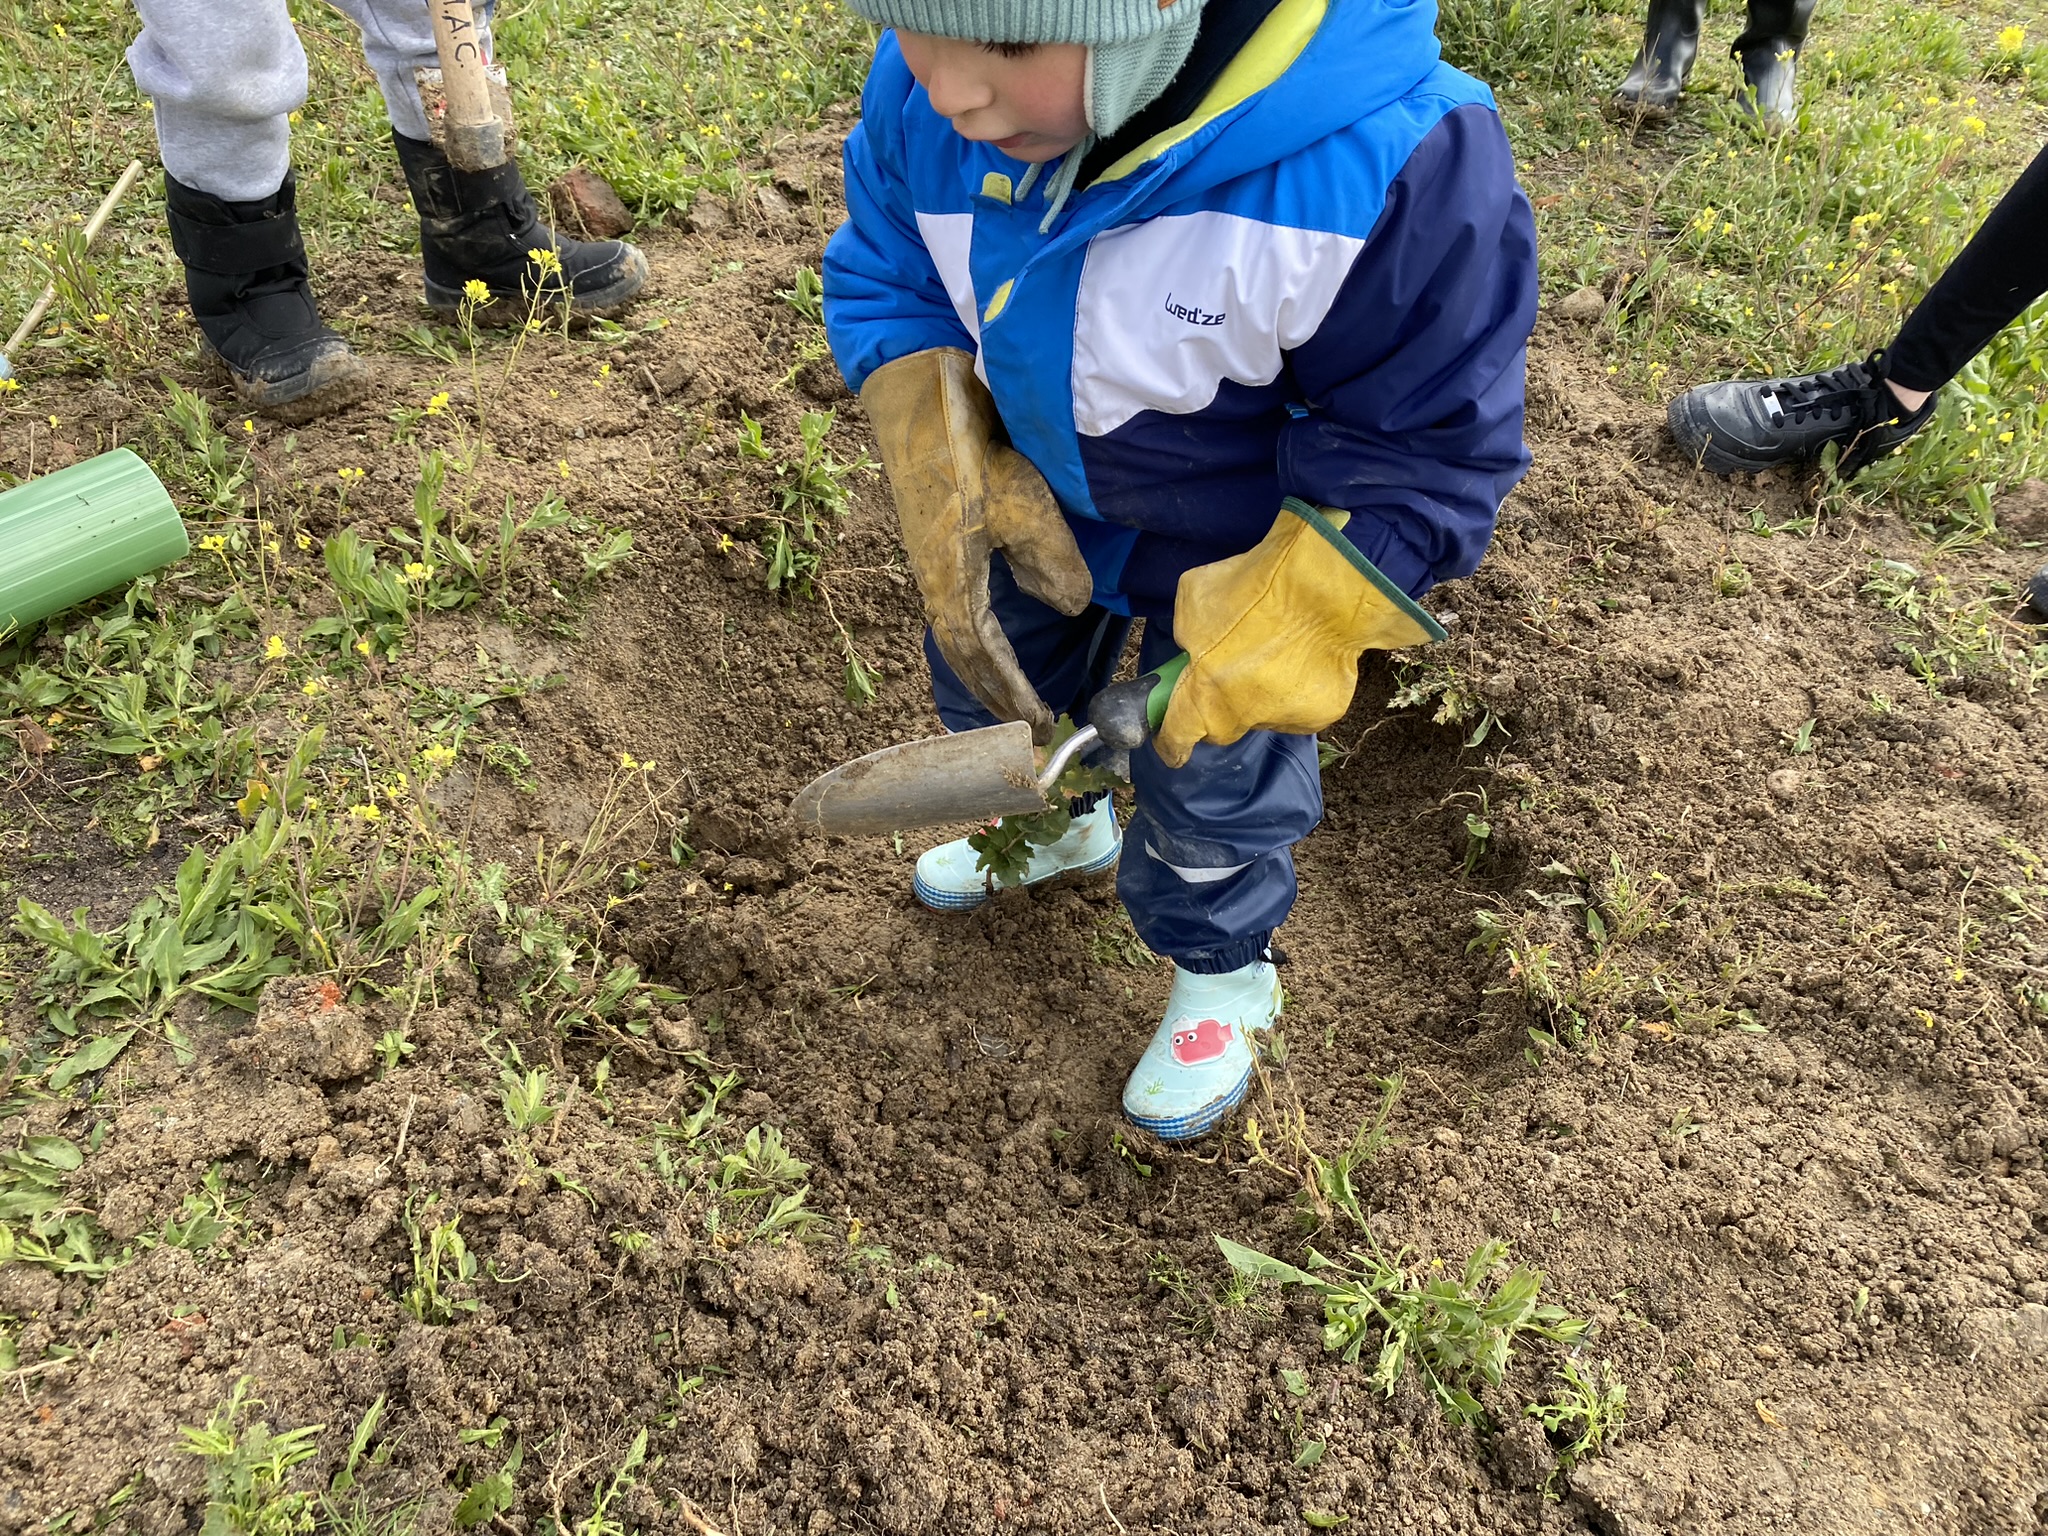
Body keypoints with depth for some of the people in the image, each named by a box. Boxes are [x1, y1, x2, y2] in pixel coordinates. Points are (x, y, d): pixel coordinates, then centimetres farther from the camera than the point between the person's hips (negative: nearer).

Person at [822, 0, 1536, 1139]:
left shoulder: (1388, 166, -42)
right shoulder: (924, 93, -25)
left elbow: (1425, 447, -28)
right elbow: (887, 284, -7)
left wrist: (1276, 636, -30)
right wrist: (946, 477, -22)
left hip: (1246, 542, -5)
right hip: (1035, 494, 5)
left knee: (1208, 784, 16)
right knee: (991, 678, 28)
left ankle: (1223, 975, 52)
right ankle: (1063, 826, 65)